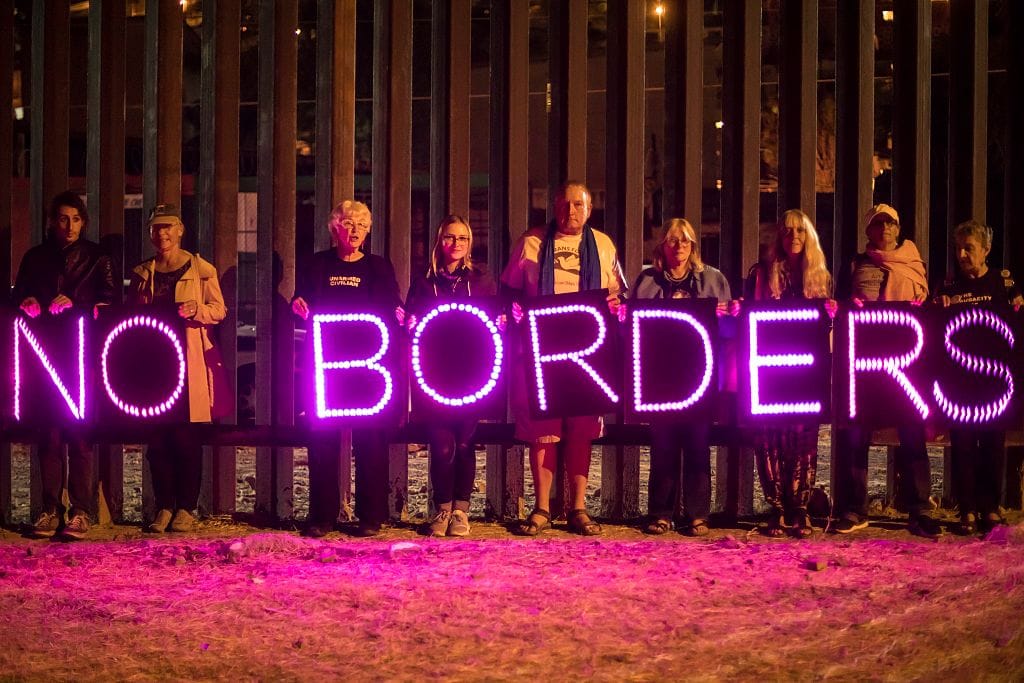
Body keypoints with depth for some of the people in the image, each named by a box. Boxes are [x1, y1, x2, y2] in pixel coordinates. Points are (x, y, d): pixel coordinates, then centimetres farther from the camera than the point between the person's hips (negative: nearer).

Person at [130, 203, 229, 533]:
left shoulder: (201, 269, 4)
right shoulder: (142, 273, 15)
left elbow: (219, 309, 3)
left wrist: (196, 311, -15)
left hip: (190, 357, -3)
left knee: (187, 435, -4)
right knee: (157, 435, 1)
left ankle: (186, 508, 3)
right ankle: (164, 507, 8)